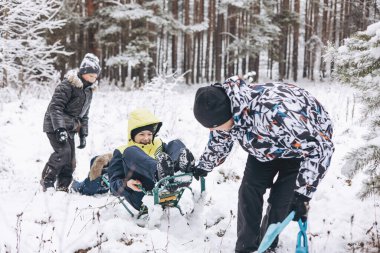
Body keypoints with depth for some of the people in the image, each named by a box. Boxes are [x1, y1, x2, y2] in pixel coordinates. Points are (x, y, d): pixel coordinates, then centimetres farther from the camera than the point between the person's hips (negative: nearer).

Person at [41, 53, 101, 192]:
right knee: (63, 151, -24)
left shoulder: (88, 91, 12)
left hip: (69, 128, 8)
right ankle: (47, 181, -11)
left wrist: (83, 135, 12)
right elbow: (55, 107, -22)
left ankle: (63, 187, 12)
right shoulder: (67, 85, -16)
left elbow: (83, 115, 19)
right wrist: (60, 129, -31)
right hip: (55, 126, -8)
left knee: (70, 160, 3)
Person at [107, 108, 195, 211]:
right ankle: (159, 172, -46)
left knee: (176, 144, 0)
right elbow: (114, 184, 7)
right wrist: (126, 184, -16)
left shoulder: (159, 144, 31)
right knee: (131, 152, -17)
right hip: (143, 197, -2)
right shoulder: (122, 152, 20)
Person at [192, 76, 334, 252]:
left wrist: (302, 194, -38)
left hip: (309, 142, -6)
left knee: (280, 201, -10)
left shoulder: (273, 113, -48)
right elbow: (219, 142, 4)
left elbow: (319, 149, -39)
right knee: (249, 190, -4)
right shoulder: (226, 110, -23)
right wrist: (203, 166, 18)